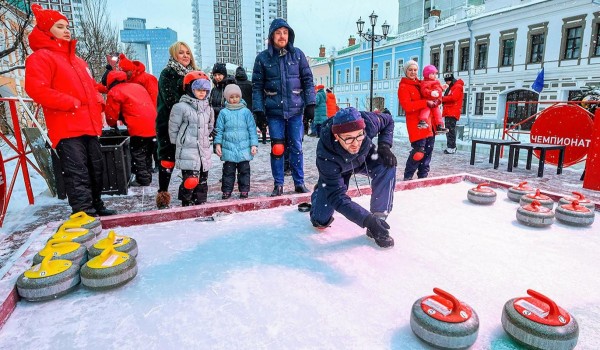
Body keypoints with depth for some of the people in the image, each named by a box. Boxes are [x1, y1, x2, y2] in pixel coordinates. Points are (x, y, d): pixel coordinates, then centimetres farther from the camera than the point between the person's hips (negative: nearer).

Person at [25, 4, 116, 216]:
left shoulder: (76, 60, 25)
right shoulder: (41, 57, -2)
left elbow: (90, 87, 30)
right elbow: (36, 89, -15)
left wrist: (98, 105, 11)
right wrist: (72, 103, -16)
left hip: (89, 125, 8)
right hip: (67, 127, -8)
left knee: (96, 168, 13)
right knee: (77, 172, -12)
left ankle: (96, 206, 25)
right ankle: (84, 212, -10)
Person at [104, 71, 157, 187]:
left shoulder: (114, 92, 1)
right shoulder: (137, 86, 22)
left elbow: (111, 114, 4)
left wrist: (113, 124, 27)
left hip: (139, 129, -8)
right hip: (152, 126, 8)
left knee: (138, 155, 3)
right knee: (147, 154, 18)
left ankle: (143, 180, 6)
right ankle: (148, 177, 26)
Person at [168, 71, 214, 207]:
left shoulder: (208, 108, 10)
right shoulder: (181, 107, -9)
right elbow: (173, 129, -4)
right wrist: (180, 144, 3)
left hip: (204, 151, 6)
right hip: (188, 152, -6)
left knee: (202, 181, 13)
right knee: (190, 181, -10)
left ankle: (201, 204, 25)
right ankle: (186, 205, 7)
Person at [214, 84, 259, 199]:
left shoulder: (246, 112, 2)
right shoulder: (224, 112, 4)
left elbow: (252, 129, 2)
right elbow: (219, 129, 7)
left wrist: (254, 144, -2)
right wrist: (218, 144, 1)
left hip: (244, 148, 0)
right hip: (228, 148, 0)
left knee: (244, 170, 7)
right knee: (228, 171, 8)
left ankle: (244, 191, 17)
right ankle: (226, 191, 18)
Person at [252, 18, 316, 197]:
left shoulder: (297, 54, 5)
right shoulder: (263, 58, 3)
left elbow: (308, 80, 6)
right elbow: (257, 86, 3)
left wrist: (310, 104, -1)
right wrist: (258, 110, -4)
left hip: (296, 109, 1)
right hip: (274, 111, -1)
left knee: (296, 147, 4)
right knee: (277, 148, 0)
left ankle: (299, 183, 17)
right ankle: (278, 185, 13)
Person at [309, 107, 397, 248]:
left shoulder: (369, 122, -35)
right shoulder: (325, 156, -42)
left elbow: (388, 121, -9)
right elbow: (338, 197, -38)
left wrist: (384, 145, -25)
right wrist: (367, 220, -47)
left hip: (365, 158, 3)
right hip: (337, 169, -2)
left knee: (387, 165, -31)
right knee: (321, 221, -5)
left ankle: (379, 218, -16)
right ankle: (319, 193, 30)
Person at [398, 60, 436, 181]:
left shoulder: (420, 84, 19)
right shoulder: (403, 87, -4)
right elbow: (407, 106, -17)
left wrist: (433, 102, 13)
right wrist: (426, 103, -19)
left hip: (427, 121, 8)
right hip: (415, 123, -8)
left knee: (428, 149, 8)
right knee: (419, 151, -13)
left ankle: (423, 176, 19)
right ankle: (408, 177, 3)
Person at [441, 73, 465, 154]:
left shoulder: (457, 87, -5)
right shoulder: (450, 88, 24)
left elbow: (453, 97, -18)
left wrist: (442, 98, -9)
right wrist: (443, 99, 2)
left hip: (453, 112, -10)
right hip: (448, 112, 10)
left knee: (450, 130, -13)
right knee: (448, 130, 9)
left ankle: (451, 148, -14)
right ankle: (451, 147, 14)